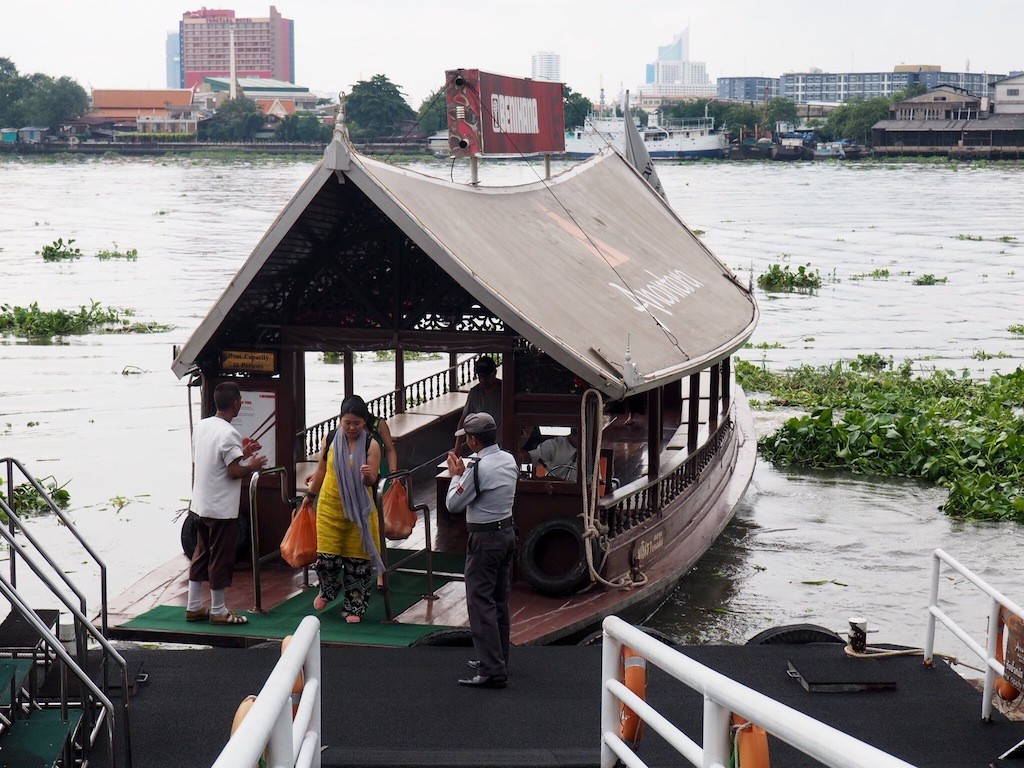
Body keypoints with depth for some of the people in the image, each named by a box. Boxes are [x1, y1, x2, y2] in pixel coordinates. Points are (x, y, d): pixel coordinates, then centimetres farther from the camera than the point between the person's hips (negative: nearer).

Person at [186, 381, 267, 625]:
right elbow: (233, 472, -21)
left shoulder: (201, 426, 6)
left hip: (200, 504, 8)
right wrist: (252, 466, -1)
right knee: (221, 558, 3)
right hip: (222, 508, -8)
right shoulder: (229, 434, -20)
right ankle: (218, 610, 11)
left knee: (201, 555, 16)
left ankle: (194, 607, 21)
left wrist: (241, 452, 15)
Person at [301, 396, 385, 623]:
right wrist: (309, 496, 21)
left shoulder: (371, 445, -5)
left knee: (357, 559, 1)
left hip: (359, 508, -1)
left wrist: (368, 475, -33)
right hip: (330, 506, 1)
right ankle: (327, 591, 29)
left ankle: (354, 607, 14)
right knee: (327, 556, -3)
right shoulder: (330, 440, 1)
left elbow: (371, 481, -10)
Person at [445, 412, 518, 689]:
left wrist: (456, 475, 2)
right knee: (500, 600, 18)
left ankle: (492, 671, -12)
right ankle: (497, 660, 29)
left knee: (480, 603, -7)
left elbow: (453, 505, -13)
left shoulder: (479, 468, -22)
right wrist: (463, 473, 11)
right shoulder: (509, 460, 4)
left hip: (484, 539, -9)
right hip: (507, 532, 9)